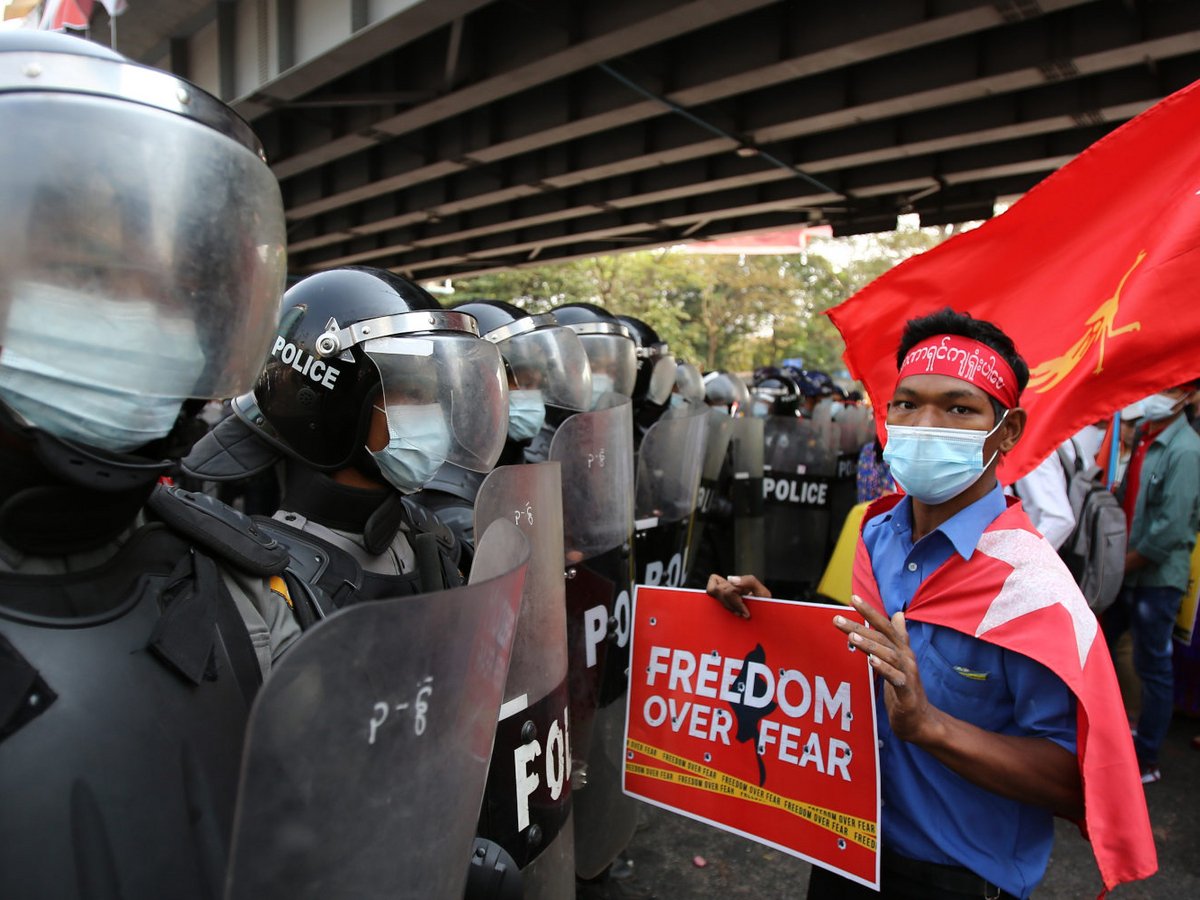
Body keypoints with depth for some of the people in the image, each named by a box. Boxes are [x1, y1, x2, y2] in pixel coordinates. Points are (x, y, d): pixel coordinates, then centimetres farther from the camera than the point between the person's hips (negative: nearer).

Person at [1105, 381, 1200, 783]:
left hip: (1158, 577, -8)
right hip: (1127, 570, 8)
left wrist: (1123, 564, -12)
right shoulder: (1143, 434, 6)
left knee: (1152, 667, 5)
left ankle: (1146, 760, 20)